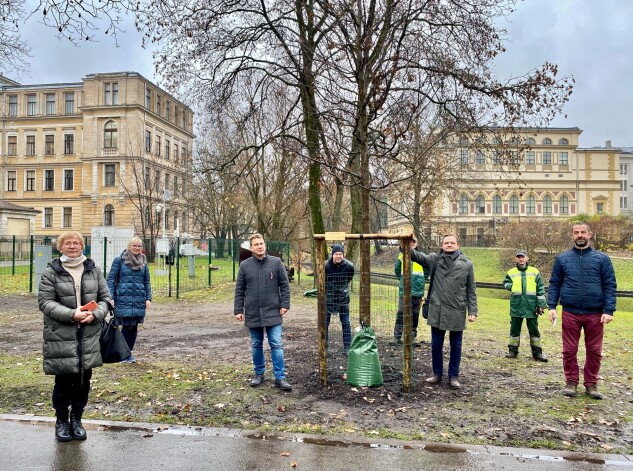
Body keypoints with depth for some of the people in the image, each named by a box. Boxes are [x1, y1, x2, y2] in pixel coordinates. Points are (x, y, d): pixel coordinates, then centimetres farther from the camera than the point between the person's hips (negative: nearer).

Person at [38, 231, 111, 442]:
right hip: (61, 336, -3)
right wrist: (71, 314, -21)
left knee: (83, 380, 11)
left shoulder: (93, 270, 7)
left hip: (89, 336, 3)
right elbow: (45, 301, -8)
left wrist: (96, 314, -12)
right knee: (63, 381, 6)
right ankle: (62, 421, 28)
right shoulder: (51, 272, -2)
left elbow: (105, 297, 8)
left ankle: (76, 419, 29)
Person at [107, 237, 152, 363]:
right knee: (126, 326, -5)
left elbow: (147, 282, 14)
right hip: (123, 299, -4)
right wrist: (110, 297, -9)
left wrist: (148, 298, 6)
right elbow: (111, 279, -1)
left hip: (139, 300, 4)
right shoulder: (119, 260, 0)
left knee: (134, 327, 7)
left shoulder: (143, 262, 12)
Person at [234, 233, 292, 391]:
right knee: (256, 345, 13)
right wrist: (238, 310, 0)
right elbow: (239, 290, 4)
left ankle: (280, 378, 5)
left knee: (276, 345, -2)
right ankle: (259, 374, 29)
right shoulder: (245, 265, 1)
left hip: (273, 312, -2)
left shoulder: (276, 262, -2)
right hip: (253, 313, 2)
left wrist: (284, 304, -6)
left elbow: (284, 285, 0)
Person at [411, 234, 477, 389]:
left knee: (456, 346, 10)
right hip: (437, 310, 1)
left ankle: (453, 376, 24)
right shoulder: (435, 259, 2)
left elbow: (471, 290, 3)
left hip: (457, 312, -1)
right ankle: (437, 373, 27)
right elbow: (419, 256, -14)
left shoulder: (467, 264, 1)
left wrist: (472, 311, -3)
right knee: (436, 345, 11)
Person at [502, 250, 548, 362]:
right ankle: (513, 350, 20)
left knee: (533, 329, 7)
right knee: (515, 328, 9)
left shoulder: (534, 272, 1)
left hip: (531, 306, -1)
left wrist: (541, 305, 0)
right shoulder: (511, 273, 4)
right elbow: (505, 283, 18)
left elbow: (540, 289, 3)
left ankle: (537, 352, 17)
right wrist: (512, 286, -4)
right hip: (516, 306, 1)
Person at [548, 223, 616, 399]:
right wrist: (552, 306, -4)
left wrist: (609, 310, -9)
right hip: (570, 313, 0)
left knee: (594, 351, 9)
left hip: (595, 314, 0)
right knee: (569, 350, 6)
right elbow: (554, 284, 6)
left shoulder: (602, 259, 3)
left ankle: (591, 383, 23)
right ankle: (571, 383, 19)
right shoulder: (562, 259, 5)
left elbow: (610, 286, 0)